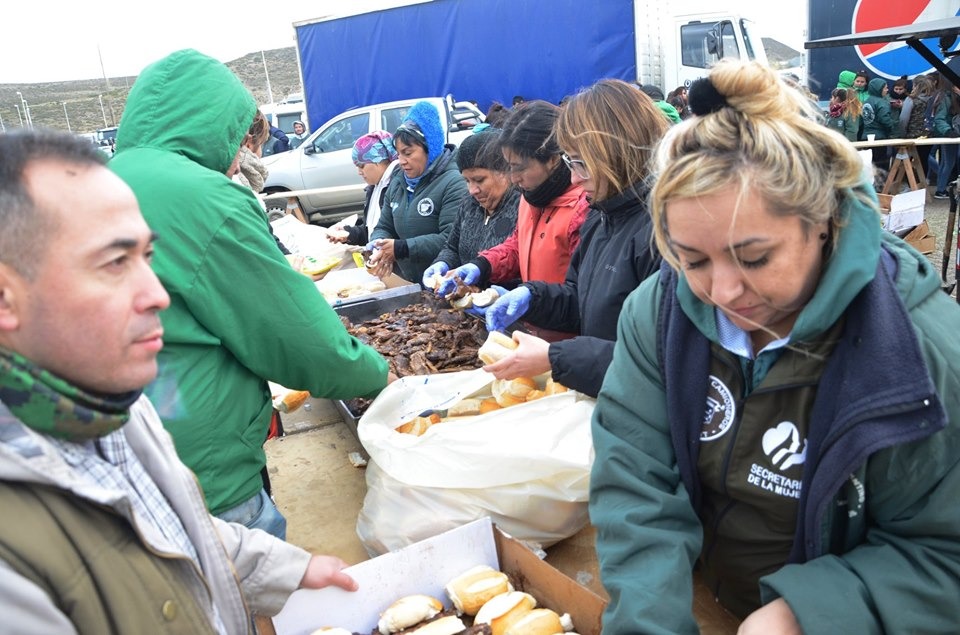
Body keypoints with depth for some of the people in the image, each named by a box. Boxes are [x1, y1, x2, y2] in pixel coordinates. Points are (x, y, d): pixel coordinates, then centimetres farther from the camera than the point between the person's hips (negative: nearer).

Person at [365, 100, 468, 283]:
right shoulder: (397, 182, 14)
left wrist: (401, 248, -20)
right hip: (403, 280, 7)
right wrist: (379, 249, -6)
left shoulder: (453, 183, -10)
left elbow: (452, 239, -20)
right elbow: (384, 227, 17)